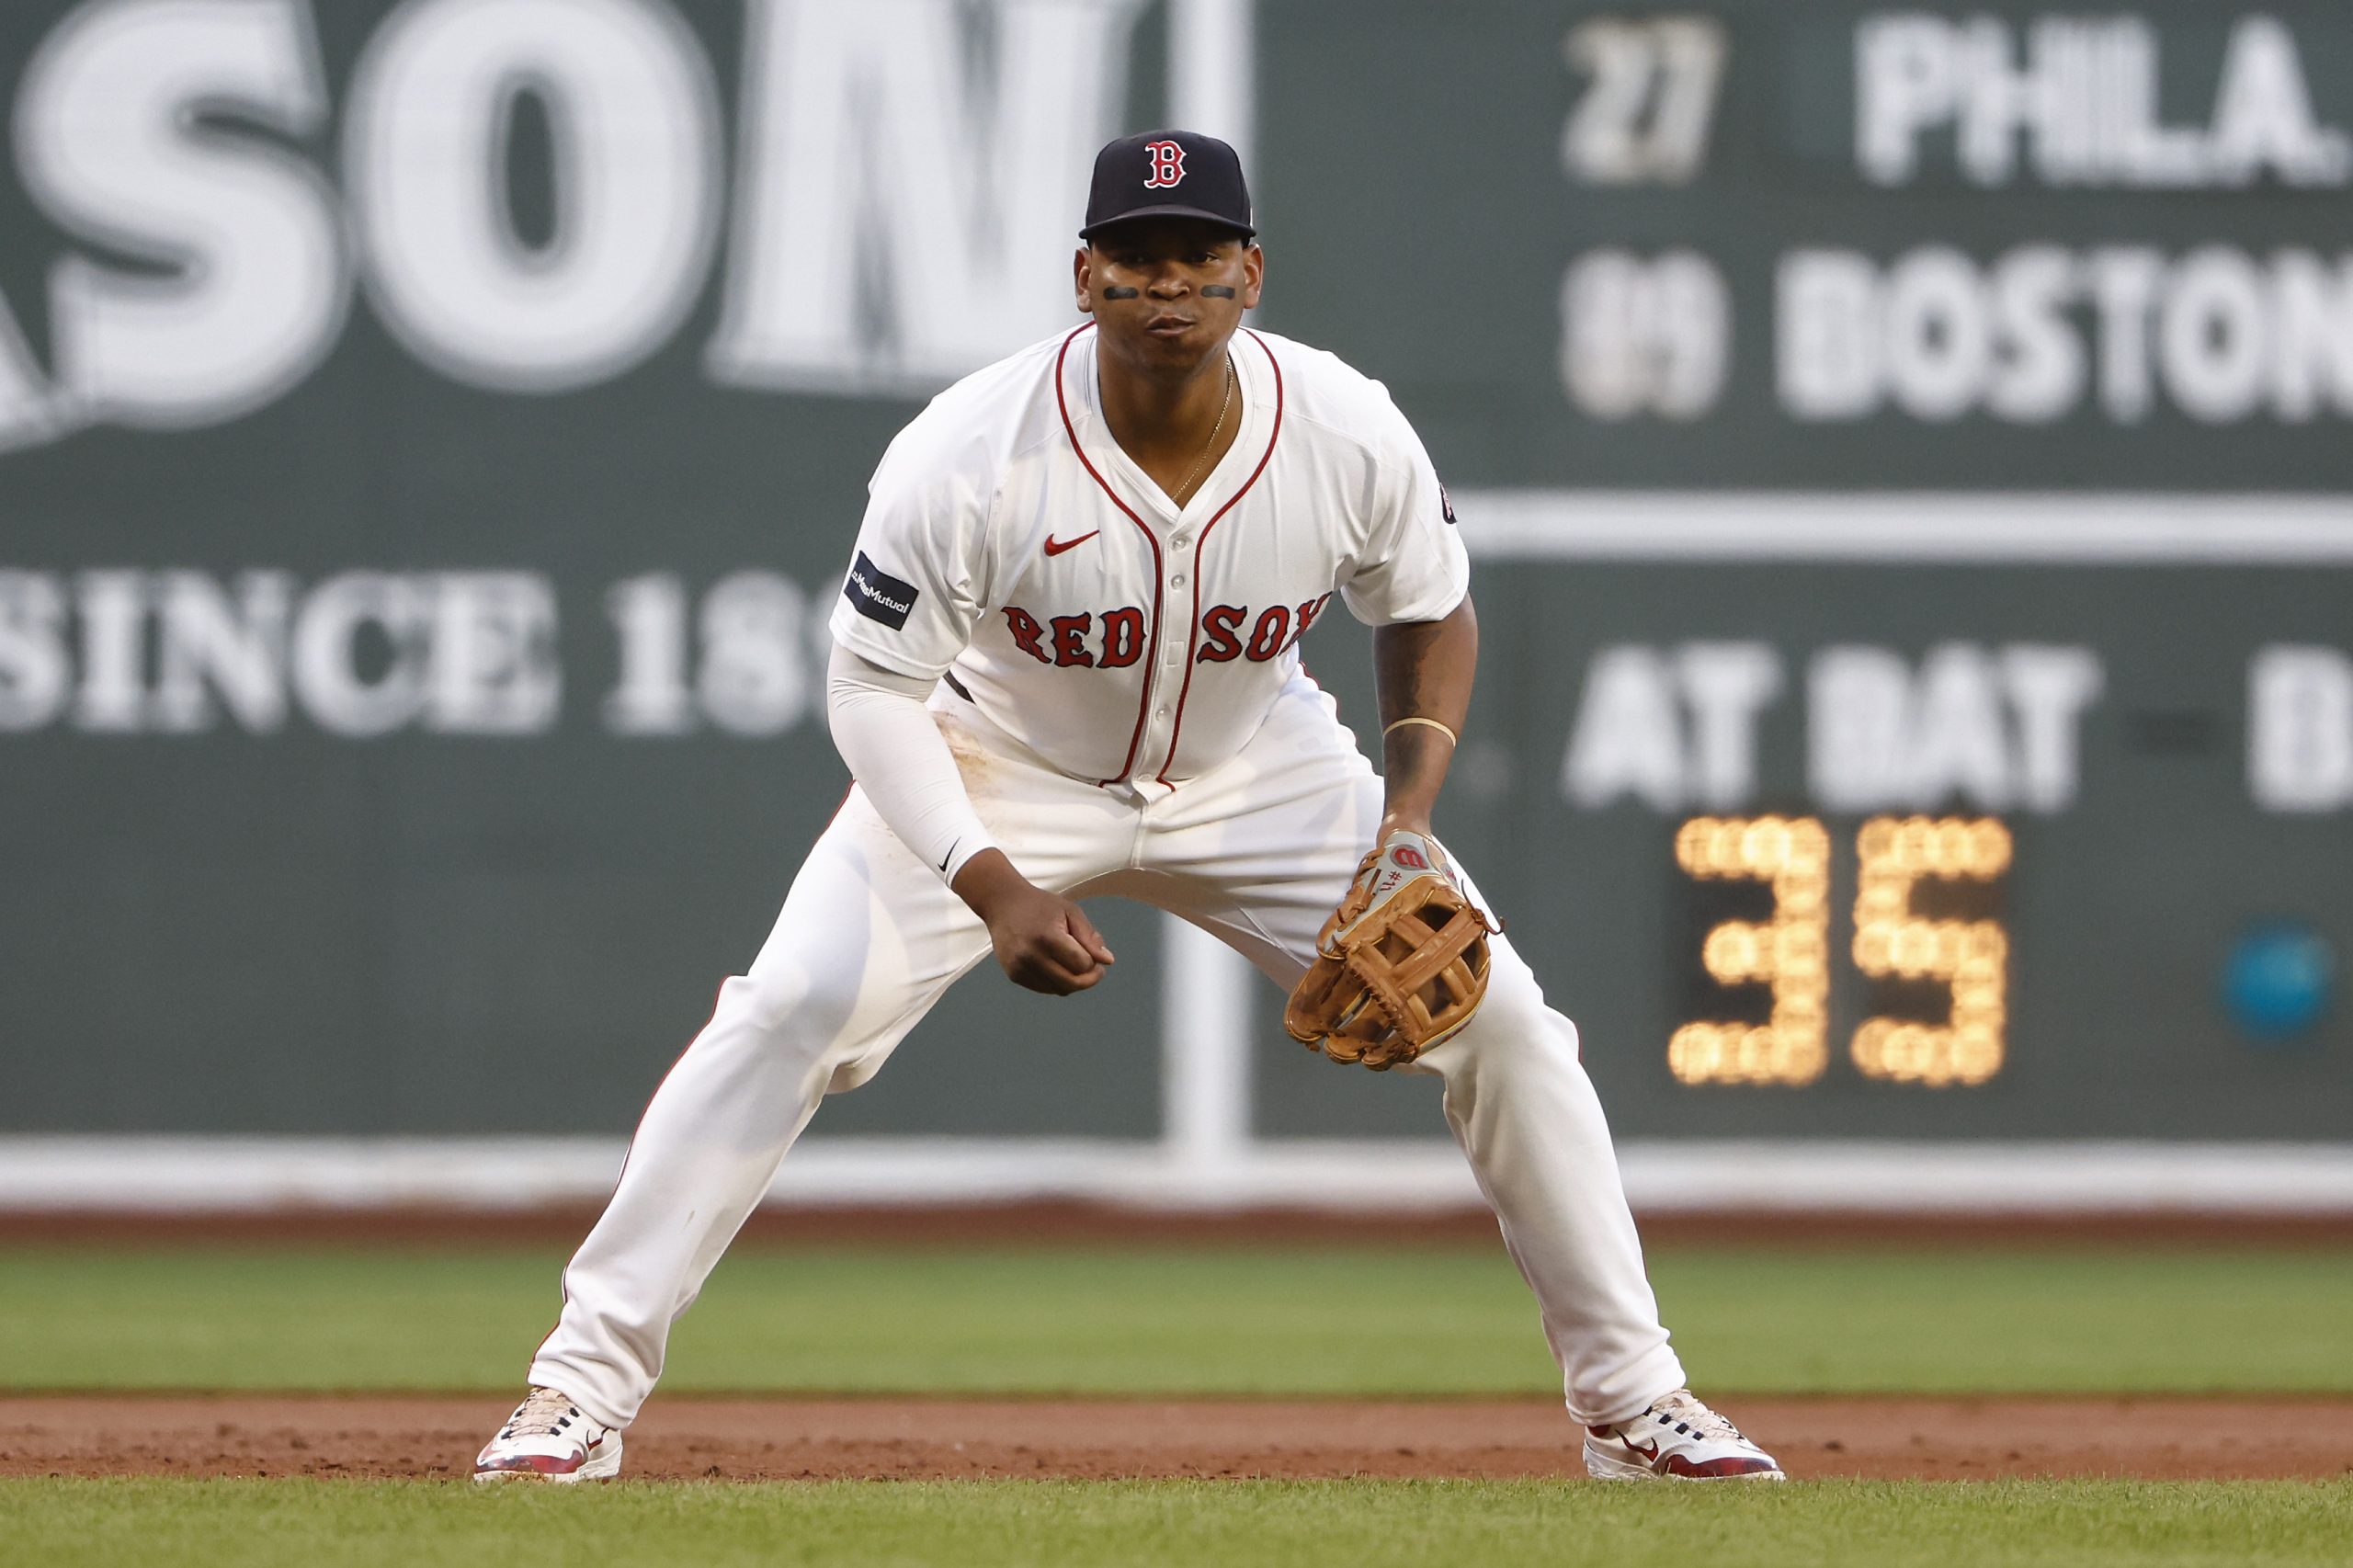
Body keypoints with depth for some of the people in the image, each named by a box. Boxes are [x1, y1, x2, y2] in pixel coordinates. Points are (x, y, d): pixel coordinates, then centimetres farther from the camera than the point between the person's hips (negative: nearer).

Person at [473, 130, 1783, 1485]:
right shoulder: (970, 456, -30)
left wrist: (1409, 816, -17)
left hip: (1259, 773, 2)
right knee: (787, 1015, -21)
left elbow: (1432, 614, -2)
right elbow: (876, 689, -20)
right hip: (1003, 772, -2)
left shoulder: (1352, 437, -22)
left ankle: (1633, 1396, 10)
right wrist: (993, 889, -32)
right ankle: (584, 1388, -13)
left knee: (1501, 1023, -6)